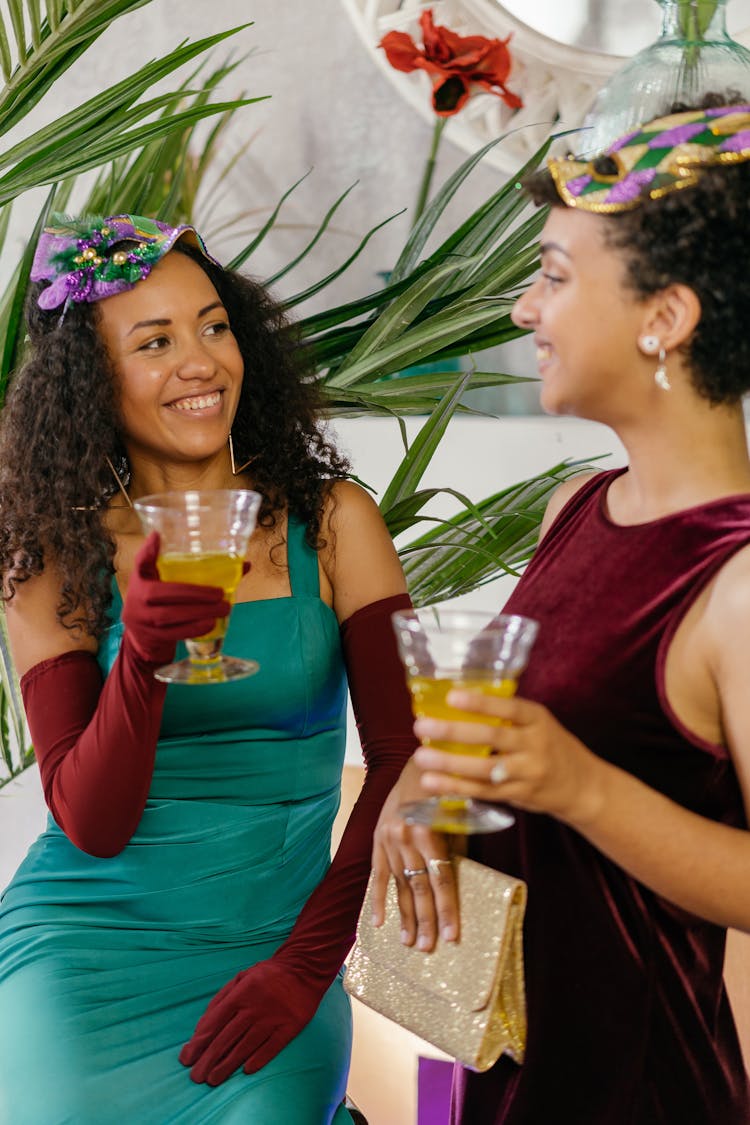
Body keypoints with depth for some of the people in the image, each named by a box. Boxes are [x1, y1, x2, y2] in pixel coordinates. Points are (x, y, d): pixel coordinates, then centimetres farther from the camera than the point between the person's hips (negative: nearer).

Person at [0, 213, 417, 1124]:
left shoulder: (331, 521, -1)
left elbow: (402, 757, -2)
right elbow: (90, 823, -6)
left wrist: (309, 960, -8)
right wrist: (142, 657, -22)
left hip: (272, 951, 0)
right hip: (84, 947, 1)